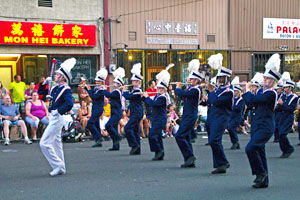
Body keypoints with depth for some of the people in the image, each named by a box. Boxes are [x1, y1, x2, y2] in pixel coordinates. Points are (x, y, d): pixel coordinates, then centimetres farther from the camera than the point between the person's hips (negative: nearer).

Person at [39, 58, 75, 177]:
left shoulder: (66, 90, -15)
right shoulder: (56, 88, 11)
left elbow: (69, 104, -30)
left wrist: (58, 111, -23)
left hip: (56, 119, -10)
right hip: (53, 118, 10)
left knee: (44, 143, -11)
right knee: (56, 143, 14)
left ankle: (58, 166, -6)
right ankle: (61, 169, 22)